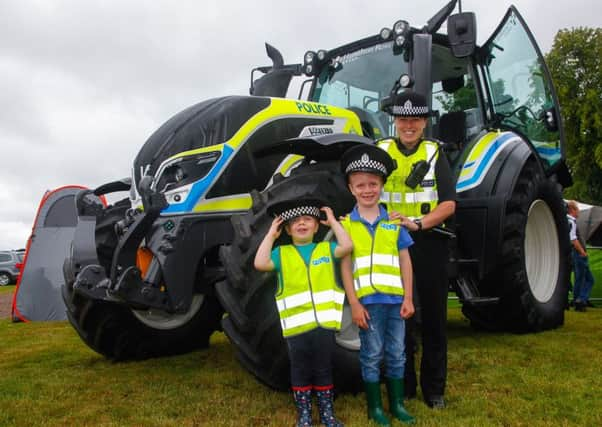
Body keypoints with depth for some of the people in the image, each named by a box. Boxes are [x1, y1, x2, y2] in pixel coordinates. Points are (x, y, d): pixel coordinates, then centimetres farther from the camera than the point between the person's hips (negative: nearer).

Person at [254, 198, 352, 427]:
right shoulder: (282, 253, 6)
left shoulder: (326, 248, 9)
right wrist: (270, 235, -3)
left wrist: (333, 221, -1)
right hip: (296, 325, 0)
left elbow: (347, 246, -9)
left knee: (324, 370, 13)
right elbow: (260, 263, -10)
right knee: (300, 371, 11)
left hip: (324, 322, 1)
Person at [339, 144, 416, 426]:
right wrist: (354, 304, -9)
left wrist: (408, 298, 0)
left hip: (395, 299, 3)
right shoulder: (346, 224, -2)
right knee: (372, 356, 8)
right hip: (368, 301, -3)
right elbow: (345, 267, -4)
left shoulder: (394, 222, 5)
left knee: (396, 355, 13)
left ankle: (397, 404, 28)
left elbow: (405, 261, 6)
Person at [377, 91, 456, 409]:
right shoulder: (381, 151, 4)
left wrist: (418, 223, -18)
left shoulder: (434, 153, 4)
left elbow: (448, 204, -3)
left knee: (433, 317, 7)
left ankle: (434, 388, 21)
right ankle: (403, 384, 21)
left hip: (429, 242, 0)